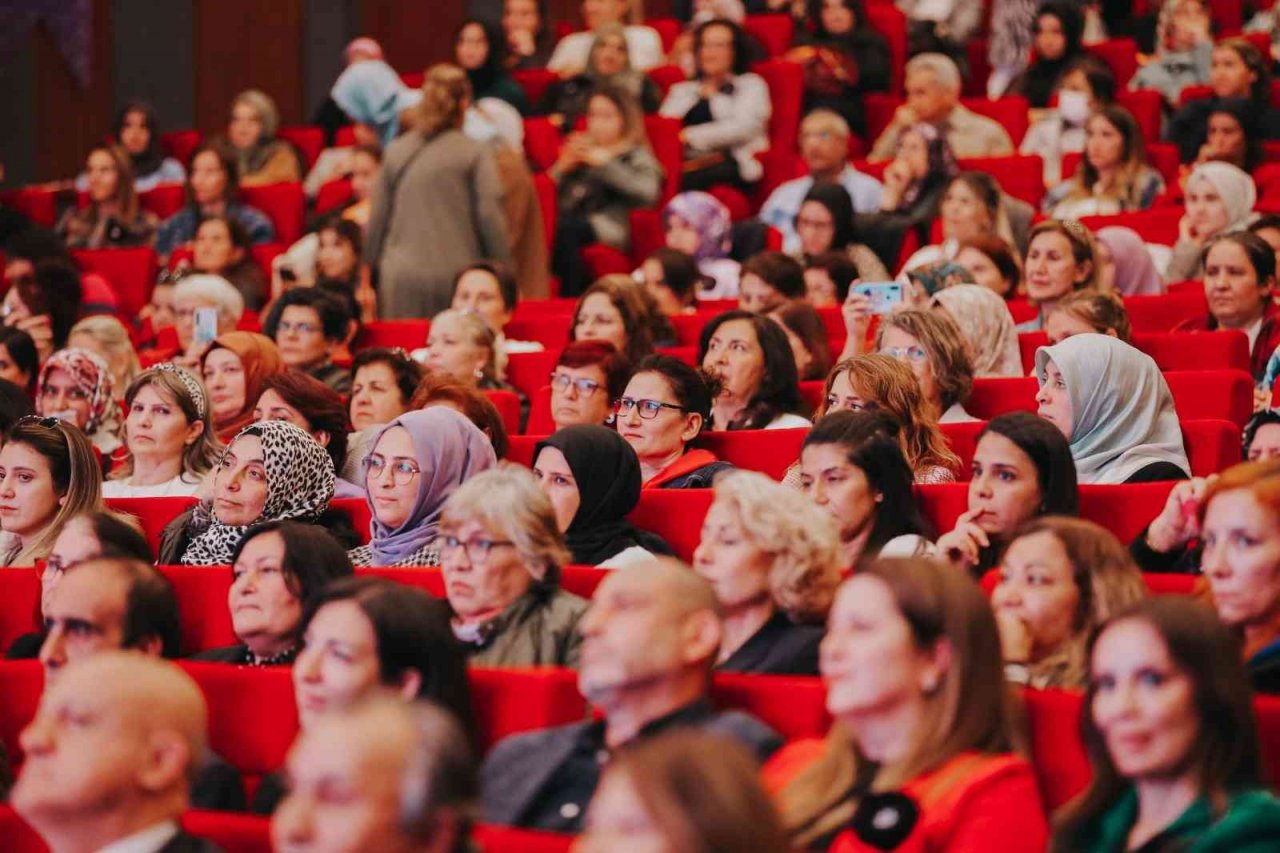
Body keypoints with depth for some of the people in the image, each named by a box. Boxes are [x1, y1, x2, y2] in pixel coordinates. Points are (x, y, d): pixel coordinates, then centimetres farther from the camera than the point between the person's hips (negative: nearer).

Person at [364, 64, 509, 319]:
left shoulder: (396, 151, 7)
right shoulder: (475, 154, -2)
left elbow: (377, 218, 11)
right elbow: (490, 218, -4)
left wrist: (369, 267, 21)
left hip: (401, 279, 3)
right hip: (455, 276, -3)